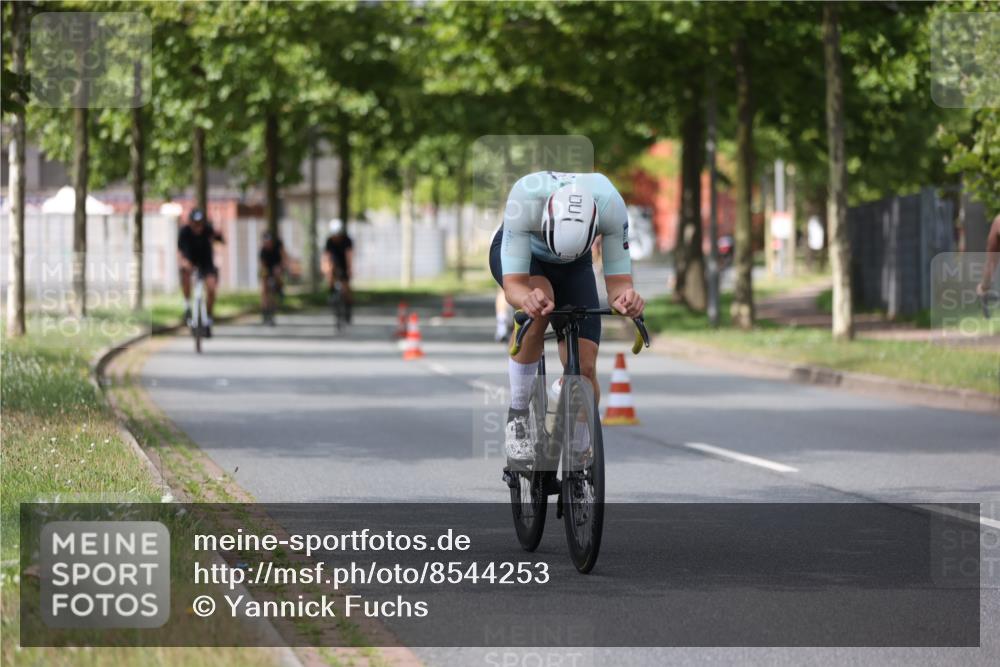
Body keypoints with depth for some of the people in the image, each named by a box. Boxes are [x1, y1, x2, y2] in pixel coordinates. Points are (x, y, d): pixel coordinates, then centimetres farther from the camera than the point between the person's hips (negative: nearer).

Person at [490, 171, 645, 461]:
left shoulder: (610, 205, -38)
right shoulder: (524, 198, -42)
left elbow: (618, 281, -31)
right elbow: (513, 285, -41)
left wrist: (625, 297, -55)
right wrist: (527, 299, -64)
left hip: (576, 266, 2)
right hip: (517, 252, -2)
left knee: (585, 367, -13)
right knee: (538, 307, -36)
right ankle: (517, 413, -18)